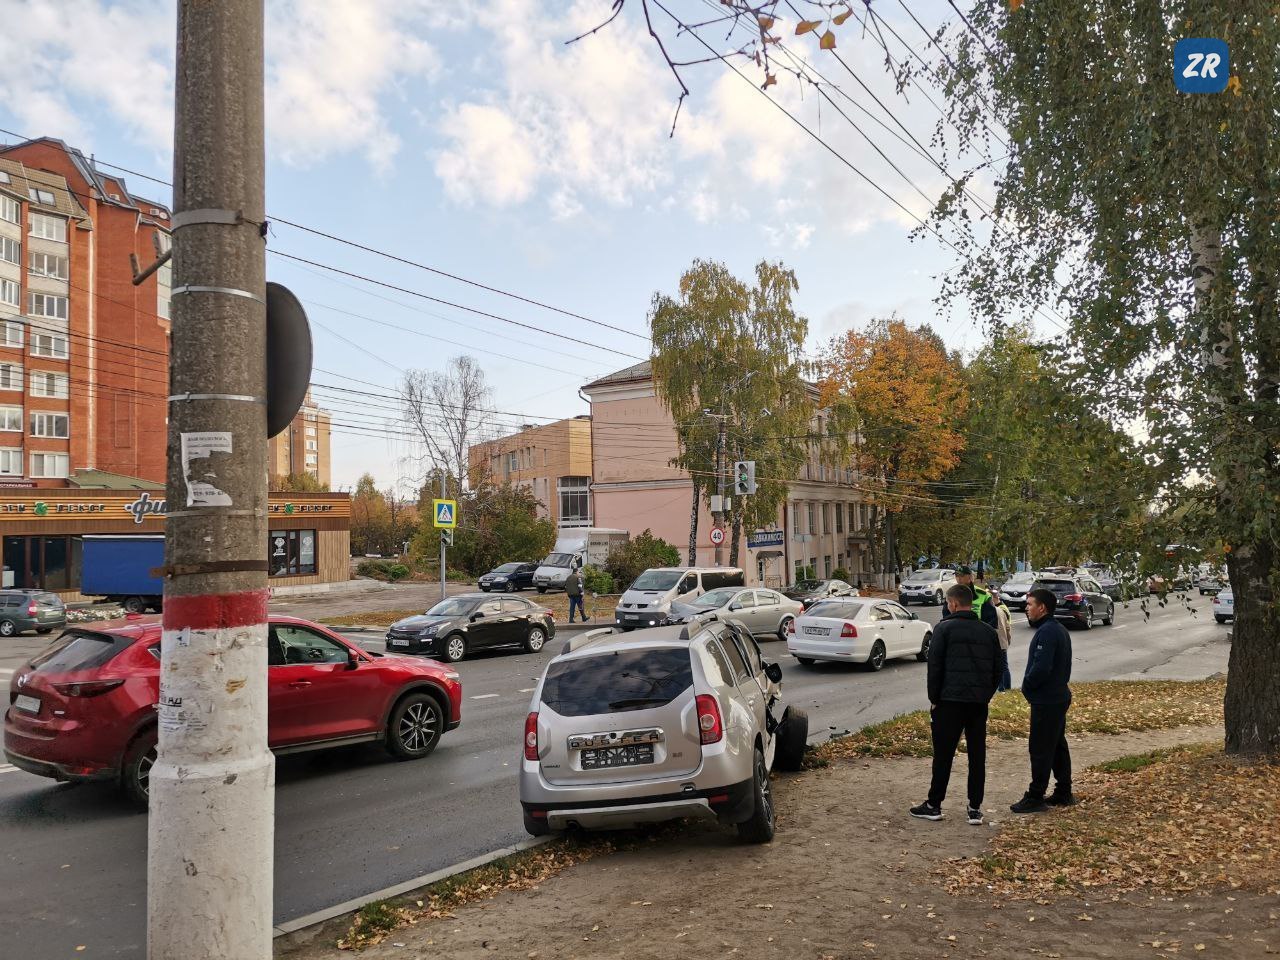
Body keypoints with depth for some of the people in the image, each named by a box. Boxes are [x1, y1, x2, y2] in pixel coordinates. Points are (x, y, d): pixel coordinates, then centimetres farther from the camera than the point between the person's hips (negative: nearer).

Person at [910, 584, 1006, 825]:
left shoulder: (944, 629, -6)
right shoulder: (988, 631, 9)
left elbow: (935, 667, -8)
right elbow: (999, 668, 11)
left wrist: (933, 699, 0)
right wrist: (986, 695, 16)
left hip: (950, 700, -4)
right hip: (979, 703, 5)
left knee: (943, 754, 2)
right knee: (977, 755, 9)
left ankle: (934, 805, 8)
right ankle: (975, 808, 11)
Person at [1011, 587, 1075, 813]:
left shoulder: (1046, 632, -21)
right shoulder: (1059, 630, 13)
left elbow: (1041, 668, -27)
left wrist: (1027, 685, -11)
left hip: (1046, 701, -10)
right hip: (1059, 696, 10)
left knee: (1040, 749, -4)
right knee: (1058, 745, 16)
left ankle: (1035, 798, 1)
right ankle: (1064, 793, 24)